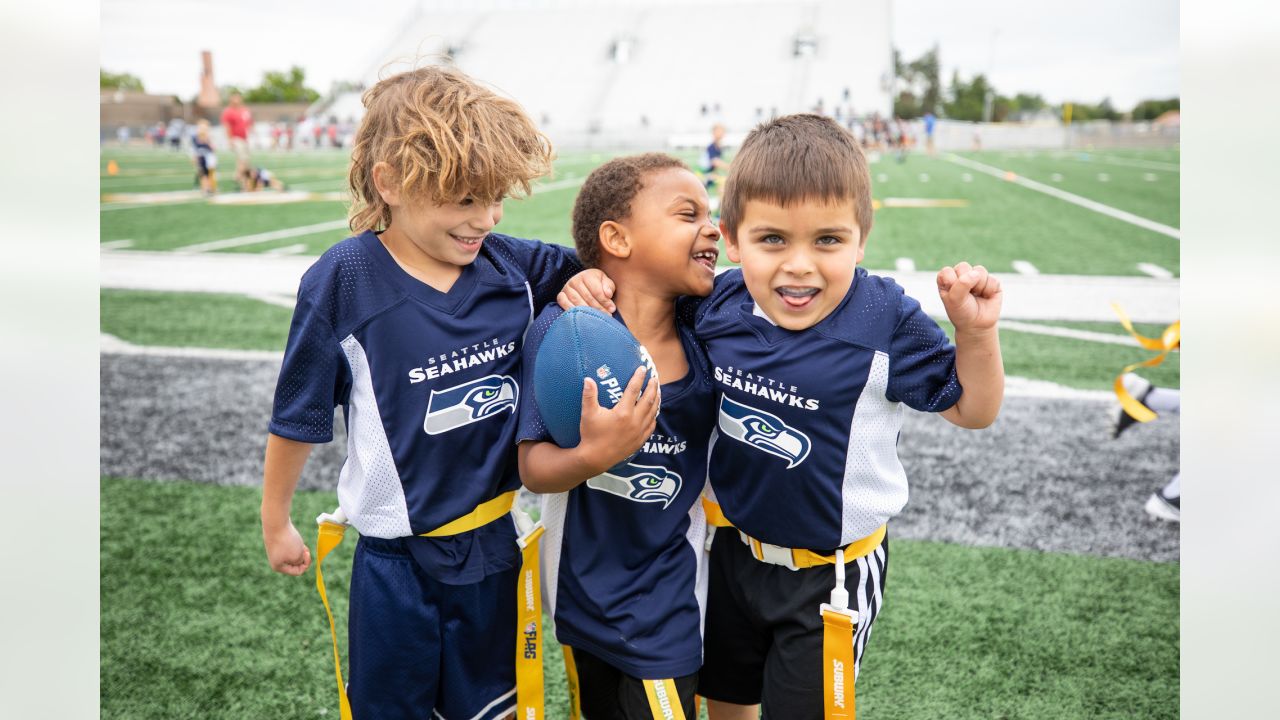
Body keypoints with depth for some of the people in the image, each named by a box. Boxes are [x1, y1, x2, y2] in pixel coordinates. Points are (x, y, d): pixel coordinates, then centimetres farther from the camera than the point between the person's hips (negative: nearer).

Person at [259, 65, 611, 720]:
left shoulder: (512, 265, -8)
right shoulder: (344, 280, -15)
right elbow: (297, 415, -5)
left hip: (495, 543, 3)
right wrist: (275, 523, 6)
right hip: (398, 561, -3)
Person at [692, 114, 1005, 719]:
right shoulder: (719, 303, -16)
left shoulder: (886, 323, -24)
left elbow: (971, 411, -11)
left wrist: (976, 333, -28)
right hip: (735, 546, 4)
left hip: (829, 569, -4)